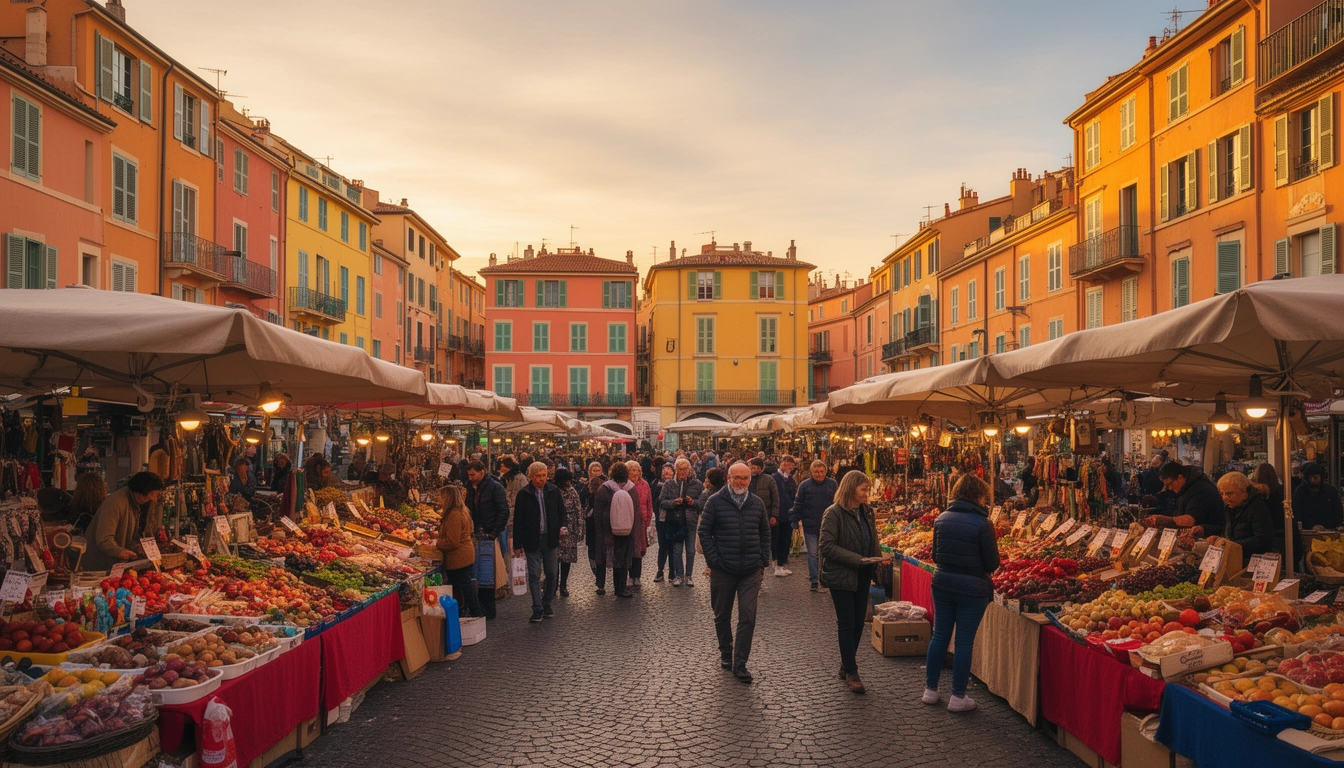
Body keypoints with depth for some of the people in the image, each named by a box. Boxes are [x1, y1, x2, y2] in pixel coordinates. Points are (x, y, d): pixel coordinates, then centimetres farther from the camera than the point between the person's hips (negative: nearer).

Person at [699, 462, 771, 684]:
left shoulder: (757, 503, 7)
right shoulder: (716, 501, -3)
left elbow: (765, 533, 15)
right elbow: (704, 532, -2)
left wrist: (763, 561, 7)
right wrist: (713, 560, -8)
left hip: (751, 572, 1)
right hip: (722, 571, -1)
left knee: (748, 617, -5)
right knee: (722, 615, 12)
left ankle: (739, 663, 2)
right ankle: (725, 653, 32)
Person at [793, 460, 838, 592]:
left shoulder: (832, 484, 2)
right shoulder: (804, 485, -1)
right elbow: (798, 504, 0)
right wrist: (795, 520, -5)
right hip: (810, 526, -1)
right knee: (812, 554, 1)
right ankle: (814, 580, 6)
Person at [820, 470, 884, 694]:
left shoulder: (867, 512, 6)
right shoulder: (833, 513, -15)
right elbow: (827, 546, -20)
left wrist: (877, 560, -1)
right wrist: (858, 560, -22)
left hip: (862, 576, 7)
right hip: (842, 576, -6)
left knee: (859, 622, 11)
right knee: (847, 623, 1)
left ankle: (846, 666, 26)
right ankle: (851, 672, 12)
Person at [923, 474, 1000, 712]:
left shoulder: (941, 519, 0)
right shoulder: (982, 524, -14)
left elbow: (935, 555, 8)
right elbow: (992, 563, -9)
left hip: (942, 583, 4)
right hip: (972, 589, -4)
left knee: (939, 636, 14)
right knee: (964, 641, 5)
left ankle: (930, 689, 23)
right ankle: (958, 697, 13)